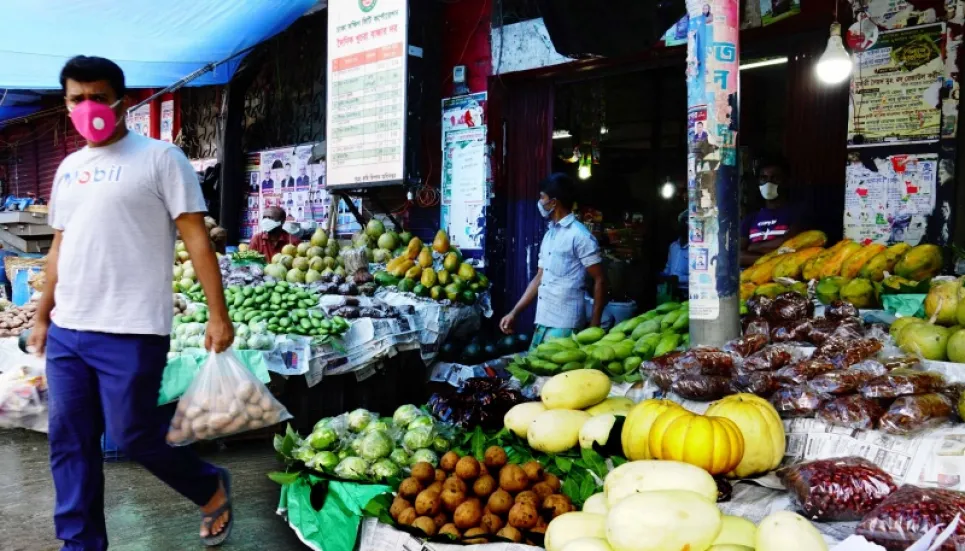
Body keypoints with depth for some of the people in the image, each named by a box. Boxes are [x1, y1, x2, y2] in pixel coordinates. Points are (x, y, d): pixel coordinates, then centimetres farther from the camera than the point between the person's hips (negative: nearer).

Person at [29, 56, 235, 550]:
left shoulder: (159, 158, -4)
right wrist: (42, 317, 19)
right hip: (67, 331, 7)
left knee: (133, 435, -2)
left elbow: (196, 238, -9)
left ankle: (212, 488, 24)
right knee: (69, 444, 9)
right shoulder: (68, 168, 15)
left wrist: (218, 315, -14)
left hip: (130, 331, -7)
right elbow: (59, 247, 21)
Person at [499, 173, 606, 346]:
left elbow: (600, 280, -9)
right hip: (542, 322, 8)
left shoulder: (580, 235, -9)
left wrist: (594, 326, -12)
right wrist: (513, 313, 14)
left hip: (564, 325, -8)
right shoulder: (549, 235, 15)